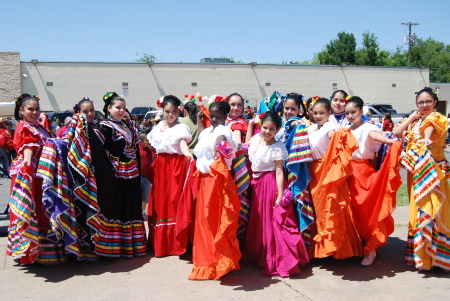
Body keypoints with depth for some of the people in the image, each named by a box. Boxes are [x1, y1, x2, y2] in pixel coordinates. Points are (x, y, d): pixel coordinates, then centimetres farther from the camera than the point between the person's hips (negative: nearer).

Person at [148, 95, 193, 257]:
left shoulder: (181, 127, -3)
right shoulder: (158, 127, 14)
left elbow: (183, 143, -20)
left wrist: (188, 154, -40)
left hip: (176, 165, -5)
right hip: (160, 166, 6)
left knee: (174, 201, -7)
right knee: (159, 202, 7)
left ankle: (176, 243, 0)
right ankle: (160, 243, 17)